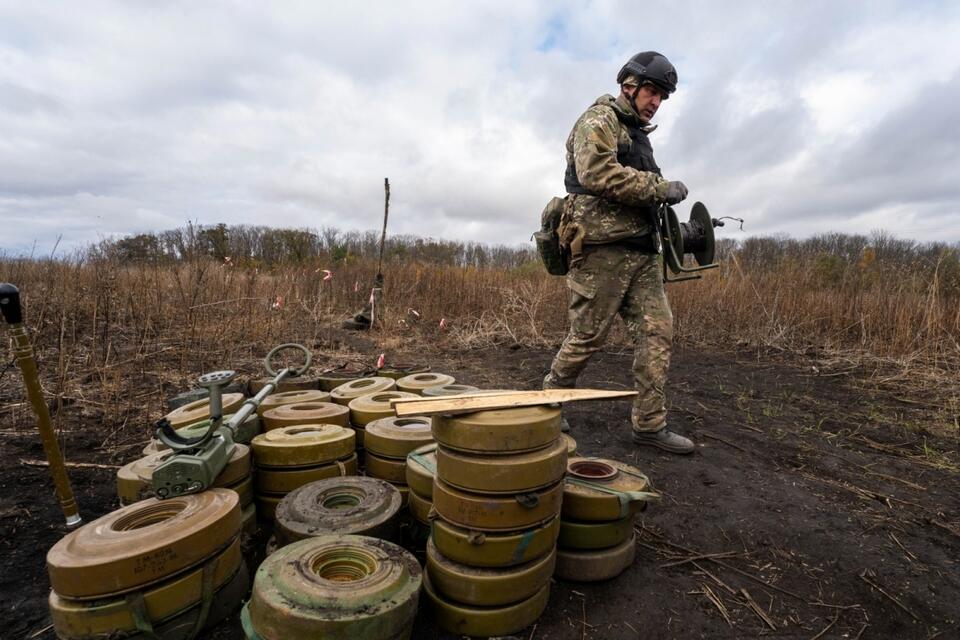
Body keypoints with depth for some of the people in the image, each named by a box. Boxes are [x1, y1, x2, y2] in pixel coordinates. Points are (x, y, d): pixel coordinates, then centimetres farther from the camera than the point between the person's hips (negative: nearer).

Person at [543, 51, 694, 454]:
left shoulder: (636, 132, 28)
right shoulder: (599, 120, -1)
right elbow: (596, 172, -19)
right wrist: (659, 187, -15)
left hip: (641, 250, 9)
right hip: (603, 247, -9)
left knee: (657, 330, 1)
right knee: (587, 336, -4)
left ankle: (649, 423, 6)